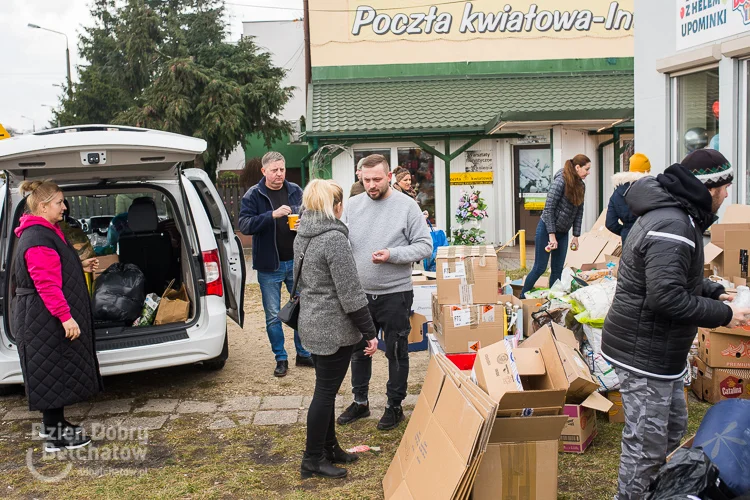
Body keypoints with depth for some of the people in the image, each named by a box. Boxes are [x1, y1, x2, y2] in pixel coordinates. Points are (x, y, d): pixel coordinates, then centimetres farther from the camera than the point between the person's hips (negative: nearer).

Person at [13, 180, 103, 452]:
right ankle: (55, 437, 7)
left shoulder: (47, 232, 13)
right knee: (51, 372, -3)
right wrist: (65, 316, -29)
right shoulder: (37, 240, -22)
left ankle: (53, 423, 32)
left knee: (56, 371, 18)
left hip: (49, 318, 11)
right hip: (44, 320, -11)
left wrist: (81, 266, 18)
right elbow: (46, 283, -28)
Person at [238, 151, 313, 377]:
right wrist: (272, 215, -28)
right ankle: (281, 359, 20)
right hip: (269, 265, -2)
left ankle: (303, 354, 26)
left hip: (296, 262, 3)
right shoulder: (253, 195, -6)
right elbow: (245, 225, -18)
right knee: (273, 315, 6)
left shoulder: (295, 191, 3)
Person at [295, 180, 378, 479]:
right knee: (326, 391, 2)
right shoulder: (335, 239, -21)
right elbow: (350, 292, -21)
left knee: (326, 389, 19)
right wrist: (369, 332, -15)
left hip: (311, 323, 9)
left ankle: (329, 447, 32)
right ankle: (313, 459, 13)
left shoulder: (303, 235, 7)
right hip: (334, 328, -9)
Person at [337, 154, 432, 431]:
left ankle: (394, 405, 27)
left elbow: (424, 246, -8)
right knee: (358, 350, 16)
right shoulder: (352, 205, 3)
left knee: (396, 352, 9)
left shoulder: (407, 206, -8)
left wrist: (392, 255, -20)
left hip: (395, 293, -4)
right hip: (359, 293, 4)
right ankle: (360, 402, 35)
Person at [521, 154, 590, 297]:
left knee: (558, 270, 8)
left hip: (563, 232, 7)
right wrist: (552, 236, -21)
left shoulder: (580, 186, 4)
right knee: (539, 268, -2)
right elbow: (548, 209, -20)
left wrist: (576, 236, 7)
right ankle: (522, 298, 12)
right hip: (547, 230, -7)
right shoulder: (560, 181, -19)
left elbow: (579, 212, 11)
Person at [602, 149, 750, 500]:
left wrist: (716, 291, 12)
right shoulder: (672, 227, -24)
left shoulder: (671, 215, 12)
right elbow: (668, 297, -30)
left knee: (673, 427, 23)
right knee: (647, 442, 0)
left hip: (663, 352, 11)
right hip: (644, 354, -11)